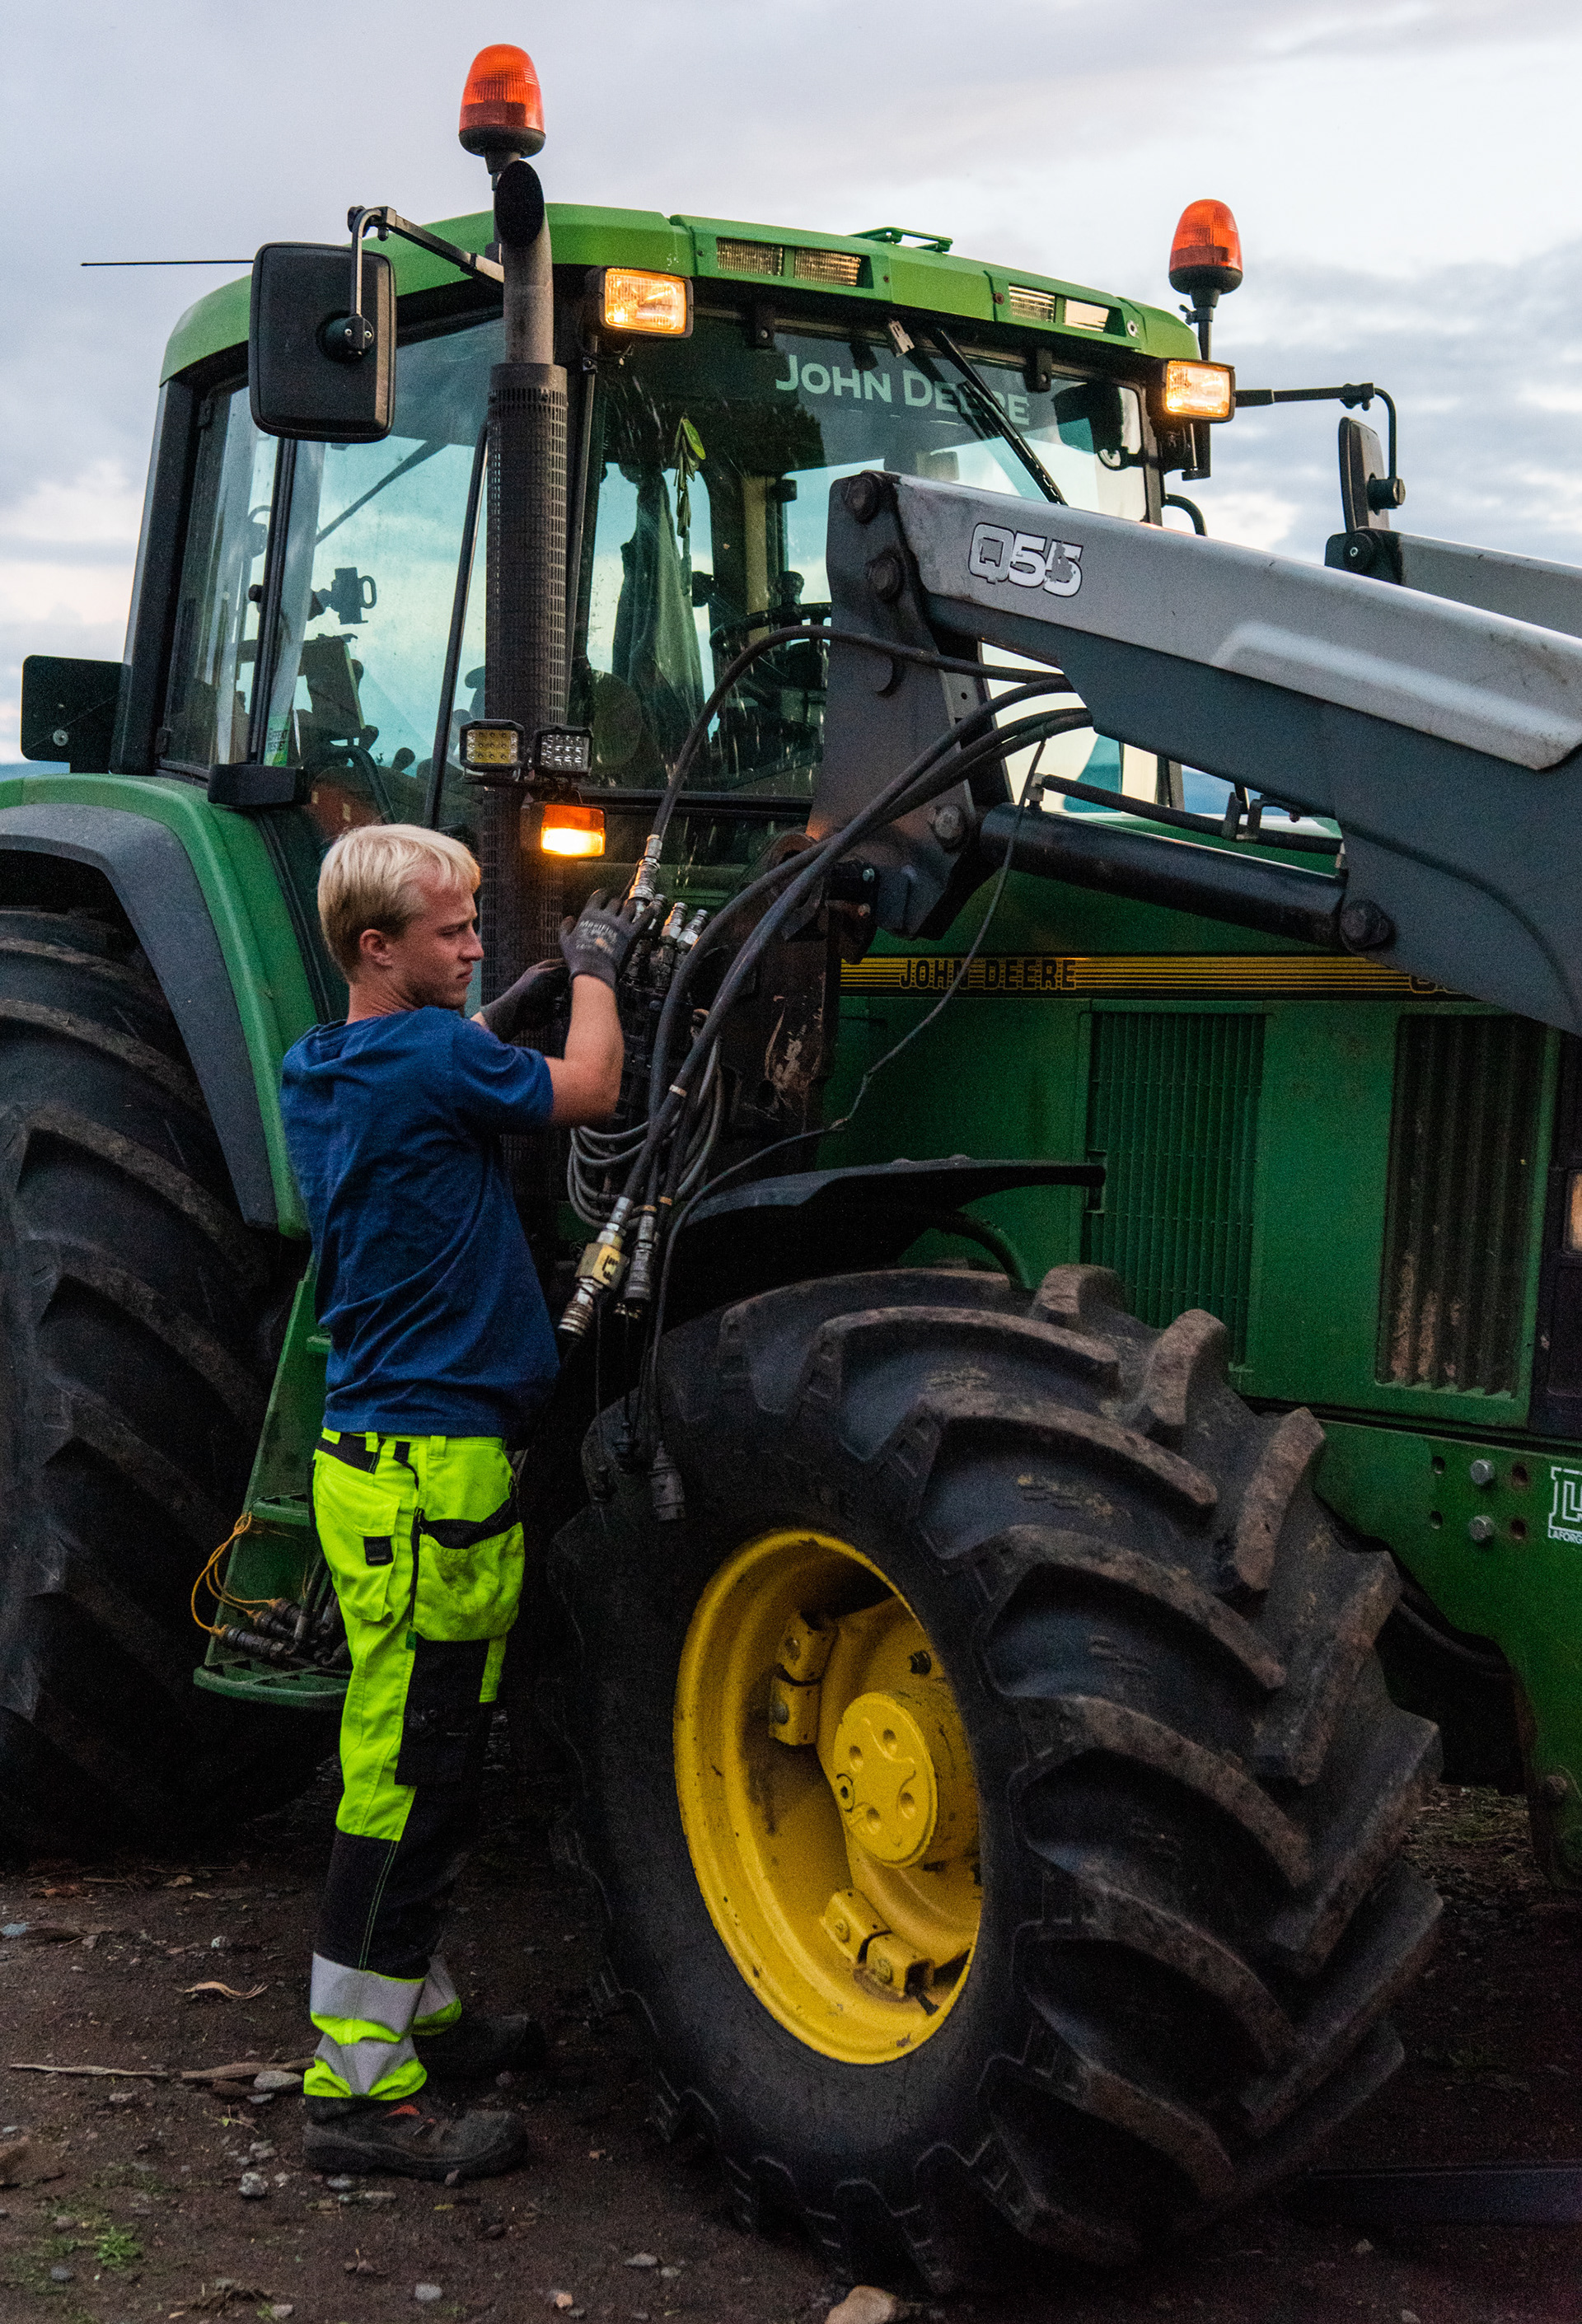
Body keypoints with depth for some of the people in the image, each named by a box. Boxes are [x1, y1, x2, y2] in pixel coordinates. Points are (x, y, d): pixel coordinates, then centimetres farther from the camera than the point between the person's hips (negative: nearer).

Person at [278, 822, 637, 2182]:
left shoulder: (319, 1071, 12)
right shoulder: (430, 1055, -15)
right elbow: (586, 1093, -4)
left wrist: (503, 1015, 20)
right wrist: (595, 966, 10)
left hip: (386, 1446, 10)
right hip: (429, 1464, -10)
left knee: (425, 1765, 18)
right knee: (413, 1773, -5)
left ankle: (411, 2012, 30)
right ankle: (360, 2087, 2)